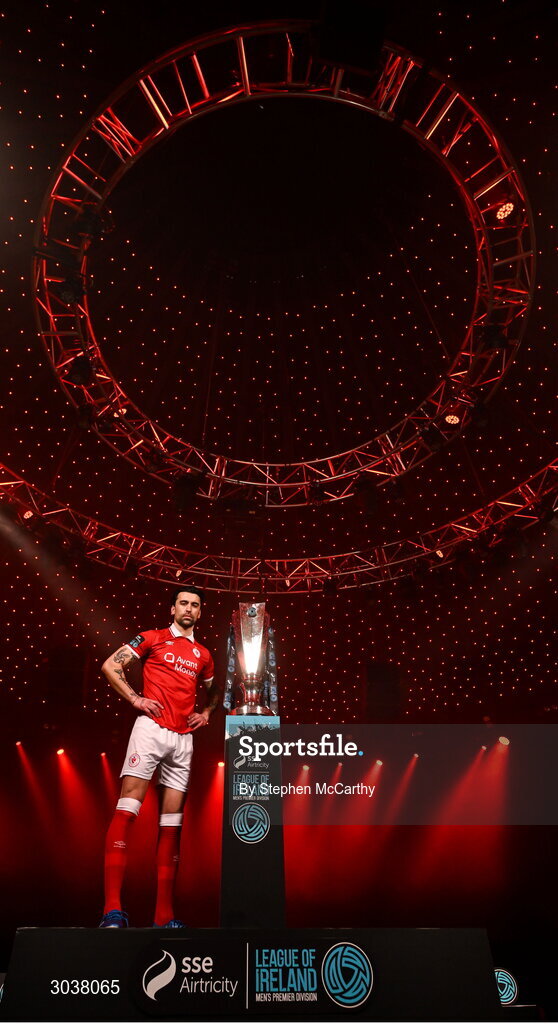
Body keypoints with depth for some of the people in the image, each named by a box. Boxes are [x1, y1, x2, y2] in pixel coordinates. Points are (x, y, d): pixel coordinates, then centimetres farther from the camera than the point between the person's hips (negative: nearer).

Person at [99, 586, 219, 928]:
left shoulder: (203, 655, 18)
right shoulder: (153, 638, 7)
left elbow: (215, 691, 33)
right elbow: (111, 666, 4)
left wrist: (206, 713, 13)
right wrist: (135, 698, -5)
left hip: (183, 738, 5)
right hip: (151, 730, -4)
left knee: (172, 824, 5)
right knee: (126, 811, -15)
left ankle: (164, 914, 10)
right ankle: (113, 908, -13)